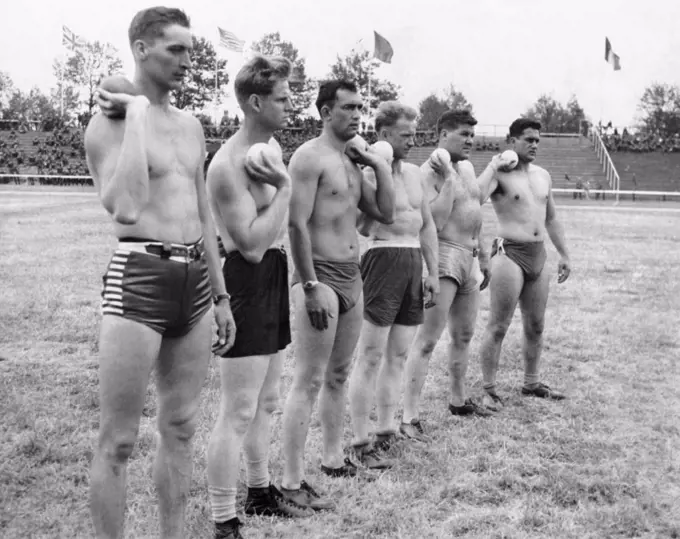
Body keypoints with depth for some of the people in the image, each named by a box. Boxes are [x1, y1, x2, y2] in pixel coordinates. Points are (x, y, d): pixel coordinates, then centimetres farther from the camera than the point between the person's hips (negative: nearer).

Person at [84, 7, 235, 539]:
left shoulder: (191, 126, 15)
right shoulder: (108, 122, -7)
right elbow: (126, 209, -23)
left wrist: (221, 296, 19)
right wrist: (137, 112, -18)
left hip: (195, 278, 7)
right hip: (140, 276, -7)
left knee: (181, 427, 14)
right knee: (118, 440, -1)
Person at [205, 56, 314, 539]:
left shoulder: (273, 147, 11)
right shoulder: (229, 164, -19)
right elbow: (252, 245, -22)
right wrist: (283, 187, -20)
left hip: (275, 275, 10)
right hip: (247, 280, -9)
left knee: (266, 402, 19)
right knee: (239, 412, -6)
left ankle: (261, 492, 34)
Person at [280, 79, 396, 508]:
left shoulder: (354, 160, 15)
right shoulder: (310, 157, -10)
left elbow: (386, 214, 15)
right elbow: (297, 225, -17)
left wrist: (380, 165, 4)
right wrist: (310, 287, -21)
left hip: (352, 277, 8)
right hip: (320, 277, -8)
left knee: (339, 375, 15)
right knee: (309, 381, -7)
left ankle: (333, 459, 27)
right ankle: (292, 481, -2)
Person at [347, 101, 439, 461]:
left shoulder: (414, 173, 15)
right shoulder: (367, 173, -9)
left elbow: (427, 226, 20)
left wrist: (433, 273, 15)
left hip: (414, 262, 8)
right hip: (384, 259, -8)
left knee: (398, 354, 11)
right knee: (371, 356, -5)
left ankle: (386, 430, 21)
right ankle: (361, 442, 1)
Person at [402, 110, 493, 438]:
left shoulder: (467, 167, 14)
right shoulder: (429, 172, -13)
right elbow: (434, 222, -24)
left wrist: (483, 256, 24)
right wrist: (448, 179, -22)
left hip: (469, 258, 9)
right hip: (443, 256, -9)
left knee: (464, 335, 18)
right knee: (427, 340, -11)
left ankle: (458, 400, 34)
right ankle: (410, 417, -10)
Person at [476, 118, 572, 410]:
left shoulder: (543, 175, 14)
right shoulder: (499, 174, -8)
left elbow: (551, 218, 22)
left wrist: (564, 254, 21)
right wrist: (493, 166, -22)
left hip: (538, 255, 7)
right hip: (509, 254, -7)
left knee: (536, 326, 14)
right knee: (498, 326, -5)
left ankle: (531, 382, 28)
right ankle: (489, 389, 1)